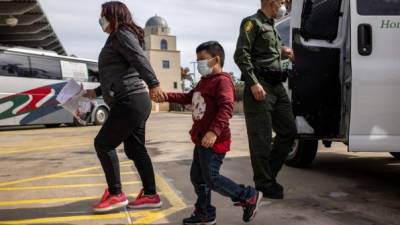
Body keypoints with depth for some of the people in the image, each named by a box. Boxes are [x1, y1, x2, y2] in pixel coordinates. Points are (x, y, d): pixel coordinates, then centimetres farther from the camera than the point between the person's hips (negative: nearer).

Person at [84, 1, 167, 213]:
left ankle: (116, 195, 2)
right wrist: (96, 92, 34)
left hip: (130, 102, -10)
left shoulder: (122, 34, -5)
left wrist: (153, 84, -35)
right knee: (135, 149, 10)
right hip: (133, 102, 10)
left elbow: (140, 60, -22)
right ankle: (150, 195, 15)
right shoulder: (117, 40, 25)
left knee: (103, 143, -4)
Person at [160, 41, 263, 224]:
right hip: (201, 140, 10)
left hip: (214, 141, -10)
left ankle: (249, 197, 7)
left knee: (211, 179, -6)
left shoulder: (222, 81, -15)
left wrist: (214, 131, -37)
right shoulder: (204, 81, 17)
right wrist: (167, 96, 17)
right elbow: (188, 98, 28)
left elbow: (226, 108, -27)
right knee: (197, 177, 14)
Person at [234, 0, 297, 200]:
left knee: (288, 130, 8)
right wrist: (253, 83, -21)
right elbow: (241, 55, -13)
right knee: (261, 138, -4)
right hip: (259, 87, -9)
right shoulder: (253, 23, -2)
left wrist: (282, 53, 10)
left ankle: (269, 174, 20)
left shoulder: (272, 27, 24)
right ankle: (264, 184, 6)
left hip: (277, 86, 9)